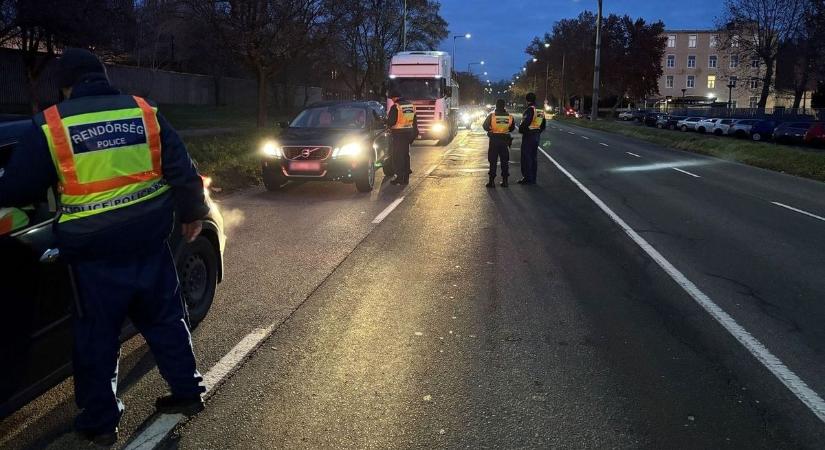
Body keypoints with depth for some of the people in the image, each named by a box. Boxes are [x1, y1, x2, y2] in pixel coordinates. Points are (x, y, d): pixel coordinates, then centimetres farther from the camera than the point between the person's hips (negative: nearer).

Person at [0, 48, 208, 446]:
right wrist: (192, 213, 14)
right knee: (166, 320, 18)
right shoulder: (145, 113, 1)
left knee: (96, 336, 11)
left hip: (93, 250, -2)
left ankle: (100, 422, 23)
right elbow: (182, 170, 2)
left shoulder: (51, 125, -5)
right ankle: (187, 393, 28)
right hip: (148, 240, 3)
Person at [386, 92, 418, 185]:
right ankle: (406, 177, 16)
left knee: (397, 156, 0)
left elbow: (390, 121, -14)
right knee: (405, 155, 13)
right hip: (408, 132, 7)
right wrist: (415, 132, 22)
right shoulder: (411, 105, 8)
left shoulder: (395, 107, -14)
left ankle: (400, 177, 0)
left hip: (397, 133, -7)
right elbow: (414, 121, 15)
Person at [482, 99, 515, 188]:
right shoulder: (509, 116, -2)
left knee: (493, 161, 2)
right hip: (505, 140, 2)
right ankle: (505, 181, 11)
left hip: (494, 140, -2)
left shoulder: (492, 115, -9)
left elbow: (485, 126, -1)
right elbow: (512, 127, 10)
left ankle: (492, 181, 0)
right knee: (505, 161, 11)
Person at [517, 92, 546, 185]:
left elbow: (525, 123, -24)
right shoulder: (541, 111, 12)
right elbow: (543, 125, 17)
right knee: (534, 157, 12)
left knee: (526, 157, -3)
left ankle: (527, 178, -3)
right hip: (537, 136, 8)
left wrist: (520, 129, -7)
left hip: (528, 135, -8)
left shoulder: (529, 110, -15)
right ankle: (533, 179, 16)